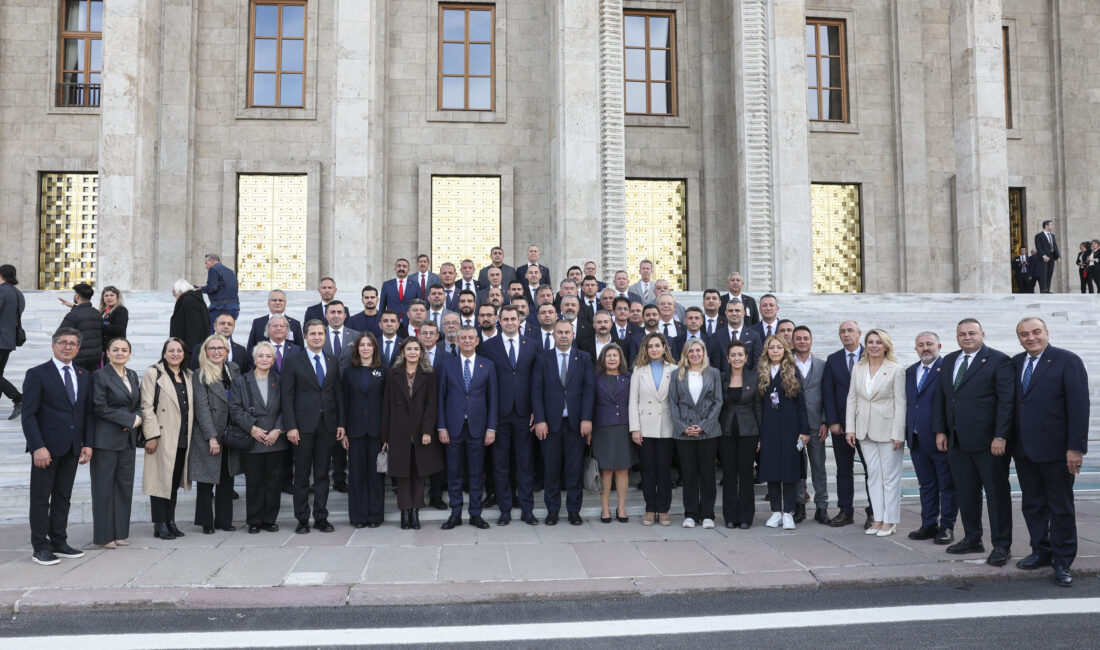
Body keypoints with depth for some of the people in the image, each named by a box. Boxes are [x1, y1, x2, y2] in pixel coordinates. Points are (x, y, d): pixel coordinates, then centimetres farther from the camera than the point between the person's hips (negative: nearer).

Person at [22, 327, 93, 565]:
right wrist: (38, 447, -17)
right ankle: (40, 547, 10)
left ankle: (59, 542, 19)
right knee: (41, 498, 3)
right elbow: (28, 414, -8)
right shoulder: (37, 374, -4)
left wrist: (88, 443, 4)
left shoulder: (84, 376, 12)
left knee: (63, 497, 11)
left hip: (72, 448, 5)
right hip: (47, 447, -5)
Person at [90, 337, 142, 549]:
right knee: (104, 487, 1)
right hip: (106, 440, -6)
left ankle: (119, 533, 18)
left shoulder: (133, 375, 13)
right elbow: (100, 408, -13)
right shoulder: (100, 376, -7)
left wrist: (138, 419, -4)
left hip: (128, 440, 6)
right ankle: (104, 536, 11)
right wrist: (130, 418, -14)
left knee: (125, 486, 9)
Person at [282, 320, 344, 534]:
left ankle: (321, 518, 15)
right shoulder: (293, 361, 0)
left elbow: (338, 393, 11)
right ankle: (302, 519, 13)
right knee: (302, 475, 4)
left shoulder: (332, 361, 10)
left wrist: (341, 423, 4)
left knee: (322, 474, 8)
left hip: (327, 425, 3)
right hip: (304, 425, -3)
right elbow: (287, 396, -4)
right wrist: (290, 426, -11)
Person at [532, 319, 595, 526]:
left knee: (575, 468, 4)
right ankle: (552, 510, 16)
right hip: (550, 422, 0)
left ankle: (574, 510, 16)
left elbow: (589, 389, 1)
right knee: (551, 469, 4)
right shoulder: (543, 359, 6)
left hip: (576, 422, 0)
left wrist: (586, 419, -8)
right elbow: (537, 391, 1)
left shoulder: (584, 358, 7)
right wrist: (539, 420, -8)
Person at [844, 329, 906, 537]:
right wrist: (850, 428, 4)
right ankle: (878, 518, 18)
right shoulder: (858, 368, 7)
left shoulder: (896, 369, -7)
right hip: (865, 430, 5)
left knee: (890, 476, 2)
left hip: (888, 430, -4)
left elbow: (900, 403, -9)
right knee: (873, 475, 10)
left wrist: (898, 434, -13)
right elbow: (852, 399, 9)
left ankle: (890, 521, 11)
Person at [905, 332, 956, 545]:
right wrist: (907, 432, 11)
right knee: (926, 485, 15)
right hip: (917, 440, 7)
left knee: (947, 485, 6)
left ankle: (947, 527, 15)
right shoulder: (910, 372, 13)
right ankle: (929, 525, 24)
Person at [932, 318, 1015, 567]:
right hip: (957, 441, 6)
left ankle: (1001, 545, 11)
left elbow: (1007, 400, -10)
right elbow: (940, 399, 16)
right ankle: (972, 539, 22)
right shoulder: (949, 361, 13)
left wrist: (1000, 436, -15)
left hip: (988, 441, -6)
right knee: (966, 493, 11)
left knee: (997, 493, 3)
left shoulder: (998, 360, -5)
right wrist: (940, 431, 9)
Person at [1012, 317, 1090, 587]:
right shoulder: (1015, 363, 8)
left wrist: (1076, 447, -17)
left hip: (1055, 450, -5)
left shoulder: (1067, 361, -8)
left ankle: (1063, 562, 17)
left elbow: (1079, 407, -12)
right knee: (1032, 504, 14)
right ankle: (1041, 552, 27)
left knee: (1061, 507, 7)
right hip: (1024, 449, 5)